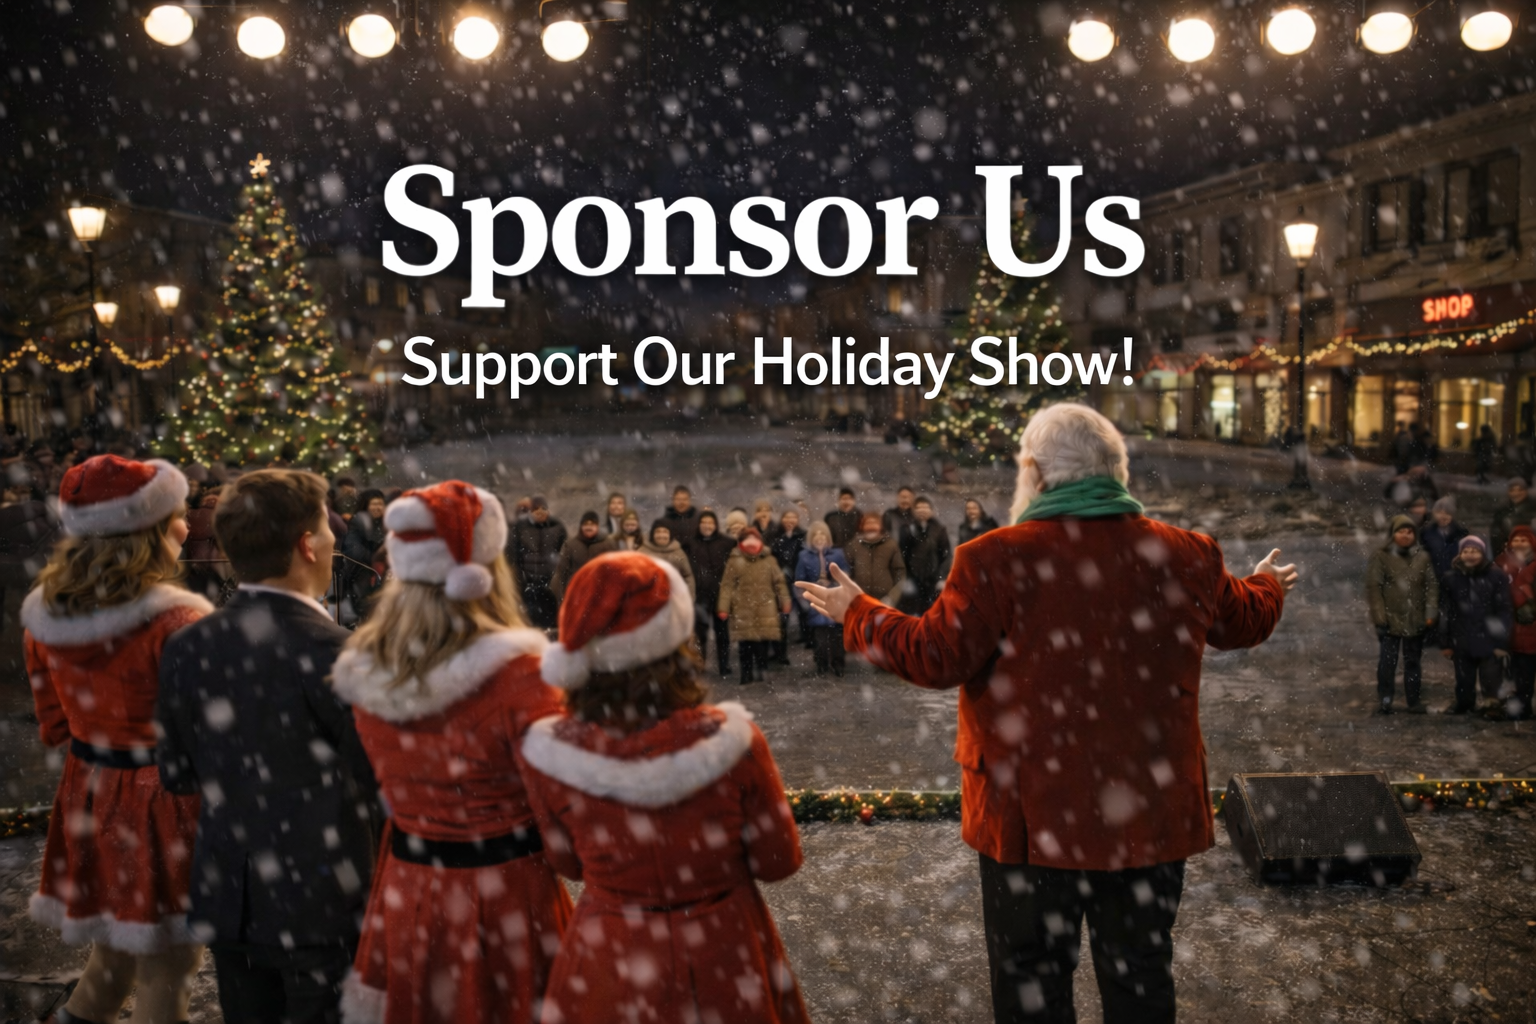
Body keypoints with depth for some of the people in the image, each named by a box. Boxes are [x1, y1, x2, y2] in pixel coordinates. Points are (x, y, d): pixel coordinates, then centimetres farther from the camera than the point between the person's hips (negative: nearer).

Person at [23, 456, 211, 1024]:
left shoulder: (44, 615, 0)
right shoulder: (178, 623, -22)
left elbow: (56, 728, 10)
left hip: (88, 800, 7)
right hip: (161, 806, -7)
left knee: (115, 948, 25)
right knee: (165, 966, 7)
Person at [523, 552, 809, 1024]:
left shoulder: (550, 754, -21)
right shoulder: (730, 740, -26)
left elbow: (569, 863, -2)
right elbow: (779, 861, -9)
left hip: (609, 966, 1)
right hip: (725, 963, -1)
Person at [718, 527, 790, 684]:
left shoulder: (769, 560, 9)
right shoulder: (734, 561, 3)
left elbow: (779, 582, 13)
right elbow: (727, 586, 0)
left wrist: (784, 601, 6)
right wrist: (723, 607, -6)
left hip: (765, 611, 1)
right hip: (743, 611, -1)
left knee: (763, 644, -4)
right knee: (745, 645, 1)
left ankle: (759, 671, 7)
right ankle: (746, 676, 11)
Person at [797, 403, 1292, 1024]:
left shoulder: (997, 559, -17)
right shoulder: (1186, 556, -1)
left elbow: (935, 658, -15)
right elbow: (1245, 620, 16)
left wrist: (857, 615, 2)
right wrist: (1268, 586, 40)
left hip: (1035, 816, -4)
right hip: (1153, 815, 4)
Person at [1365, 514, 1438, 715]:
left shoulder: (1423, 557, 8)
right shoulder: (1380, 556, -3)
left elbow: (1432, 585, 6)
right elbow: (1373, 587, -6)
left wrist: (1431, 614, -3)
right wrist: (1379, 616, -12)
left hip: (1416, 621, 3)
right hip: (1390, 619, -3)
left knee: (1413, 661, 10)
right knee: (1387, 661, -4)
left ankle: (1413, 700, 18)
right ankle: (1384, 701, 2)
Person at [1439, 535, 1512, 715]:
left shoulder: (1497, 576, -5)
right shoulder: (1451, 578, 3)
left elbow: (1504, 611, -5)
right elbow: (1445, 613, 7)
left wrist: (1502, 642, -9)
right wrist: (1445, 643, 7)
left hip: (1490, 641, -3)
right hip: (1462, 642, 3)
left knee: (1491, 684, 1)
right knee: (1464, 682, 13)